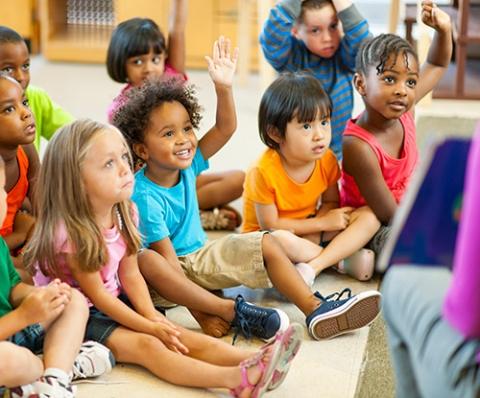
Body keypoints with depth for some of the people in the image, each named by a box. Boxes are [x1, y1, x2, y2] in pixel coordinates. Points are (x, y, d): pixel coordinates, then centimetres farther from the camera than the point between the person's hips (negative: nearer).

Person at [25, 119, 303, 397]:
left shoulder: (123, 213, -1)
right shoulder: (69, 232, -24)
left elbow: (130, 275, 2)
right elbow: (97, 294, -19)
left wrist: (152, 317, -14)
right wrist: (149, 327, -17)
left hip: (116, 303, 8)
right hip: (81, 316, -8)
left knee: (175, 335, -12)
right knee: (146, 345, -26)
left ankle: (253, 361, -30)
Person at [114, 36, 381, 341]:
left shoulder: (187, 166, -5)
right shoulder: (144, 196, -24)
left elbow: (225, 128, -9)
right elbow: (166, 257, -25)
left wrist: (224, 87, -25)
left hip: (200, 256, 7)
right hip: (170, 269, -7)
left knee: (266, 244, -6)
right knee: (145, 263, -40)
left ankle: (316, 310, -13)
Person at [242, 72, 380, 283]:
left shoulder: (327, 160, -11)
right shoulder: (263, 171, -26)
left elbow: (331, 202, 3)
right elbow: (270, 225, -19)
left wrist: (317, 223, -21)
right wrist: (322, 223, -19)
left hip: (308, 231, 6)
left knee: (369, 216, -12)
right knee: (281, 241, -42)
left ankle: (313, 267, -27)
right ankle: (344, 261, -17)